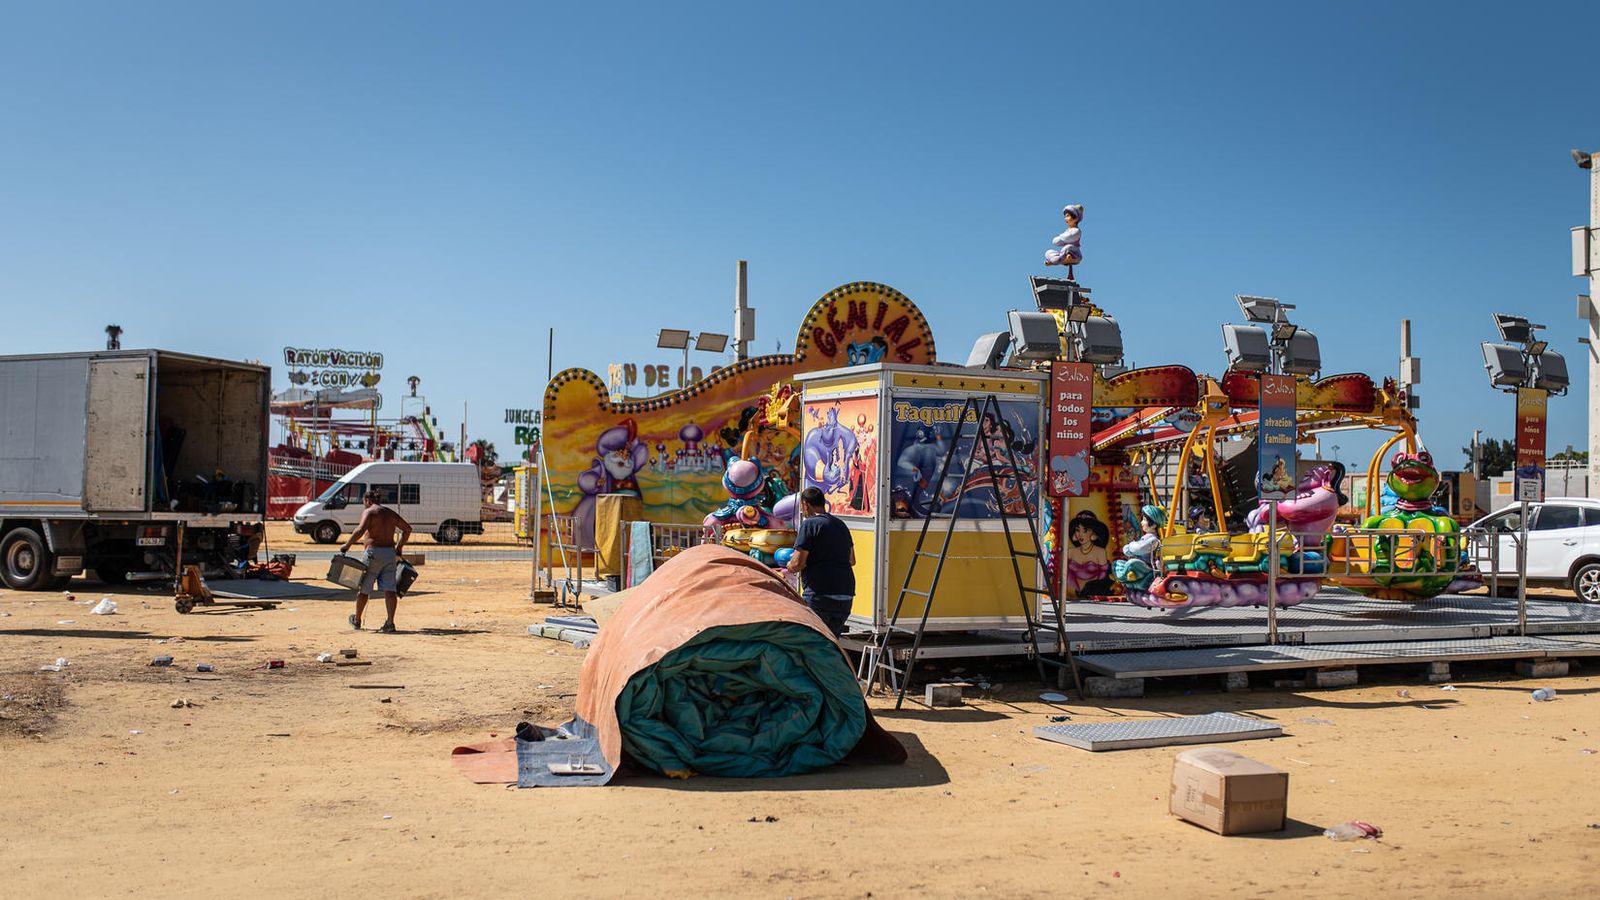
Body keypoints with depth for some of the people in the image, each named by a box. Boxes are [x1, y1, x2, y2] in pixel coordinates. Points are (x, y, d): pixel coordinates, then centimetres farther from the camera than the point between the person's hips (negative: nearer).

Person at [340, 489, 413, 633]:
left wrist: (347, 544, -14)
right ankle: (390, 623, -9)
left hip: (374, 552, -6)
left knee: (363, 588, 11)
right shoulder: (391, 513, 14)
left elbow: (360, 530, -22)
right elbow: (407, 528, 17)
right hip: (390, 553, 6)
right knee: (389, 590, 0)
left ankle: (356, 621, 24)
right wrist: (399, 548, 22)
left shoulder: (369, 512, -6)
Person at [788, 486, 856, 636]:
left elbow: (798, 563, -11)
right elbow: (851, 560, 26)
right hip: (846, 594, 7)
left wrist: (789, 566, 9)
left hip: (819, 594, -7)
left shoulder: (809, 524, -6)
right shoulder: (841, 525, 17)